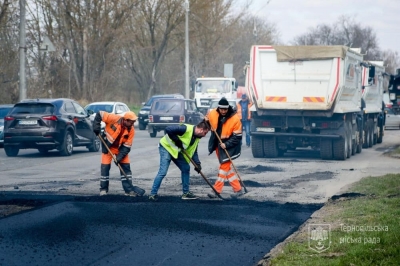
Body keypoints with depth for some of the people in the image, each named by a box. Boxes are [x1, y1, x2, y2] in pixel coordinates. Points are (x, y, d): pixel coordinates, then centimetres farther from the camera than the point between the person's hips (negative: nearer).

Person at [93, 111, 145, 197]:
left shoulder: (131, 130, -16)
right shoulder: (114, 119, -26)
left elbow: (127, 146, -14)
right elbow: (99, 114, -18)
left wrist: (120, 157, -22)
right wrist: (96, 126, -25)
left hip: (120, 147, 3)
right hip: (107, 146, -3)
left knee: (126, 167, -1)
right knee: (105, 167, -3)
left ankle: (129, 190, 6)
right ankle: (103, 189, 11)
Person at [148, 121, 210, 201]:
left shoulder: (196, 138, 3)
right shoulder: (186, 129, -26)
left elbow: (193, 152, 8)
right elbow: (168, 129, -31)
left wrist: (197, 164, -5)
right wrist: (177, 141, -23)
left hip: (177, 150, 9)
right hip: (166, 147, -9)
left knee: (186, 168, 10)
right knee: (163, 171, -16)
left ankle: (186, 193, 20)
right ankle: (153, 194, -8)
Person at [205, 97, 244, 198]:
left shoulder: (235, 119, -18)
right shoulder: (213, 114, -6)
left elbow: (237, 137, -15)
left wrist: (226, 144, -23)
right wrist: (205, 121, -11)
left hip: (228, 146, -5)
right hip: (217, 144, 5)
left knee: (224, 166, -7)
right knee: (228, 167, 9)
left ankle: (216, 190, -3)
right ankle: (238, 189, 16)